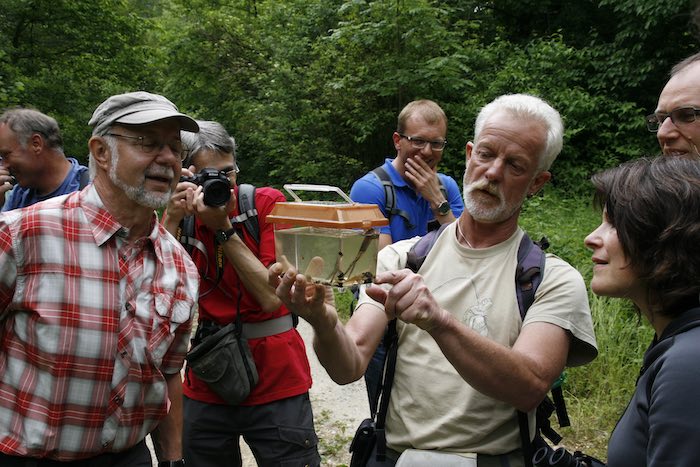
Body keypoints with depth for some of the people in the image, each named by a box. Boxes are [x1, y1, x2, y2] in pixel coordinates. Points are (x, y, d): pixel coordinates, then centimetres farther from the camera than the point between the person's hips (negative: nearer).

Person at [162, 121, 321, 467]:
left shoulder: (266, 202, -7)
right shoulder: (181, 215, 2)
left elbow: (272, 297, -16)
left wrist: (224, 228, -20)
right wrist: (172, 219, -18)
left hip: (276, 381, -3)